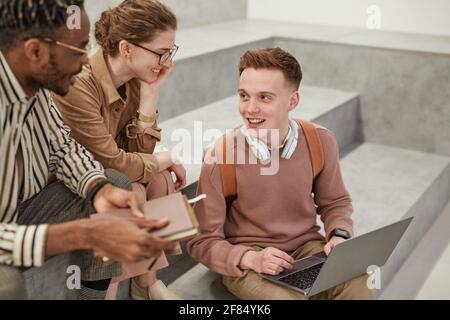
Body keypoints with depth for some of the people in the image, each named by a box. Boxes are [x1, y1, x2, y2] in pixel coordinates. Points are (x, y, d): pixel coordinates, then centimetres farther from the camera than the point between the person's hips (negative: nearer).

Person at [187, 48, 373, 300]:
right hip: (245, 260, -3)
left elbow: (335, 202, 11)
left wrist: (340, 236, -9)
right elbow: (203, 241, -9)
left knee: (356, 286, -23)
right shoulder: (220, 158, -18)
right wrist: (250, 259, -25)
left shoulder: (321, 142, -8)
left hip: (307, 245, 3)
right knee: (286, 296, -32)